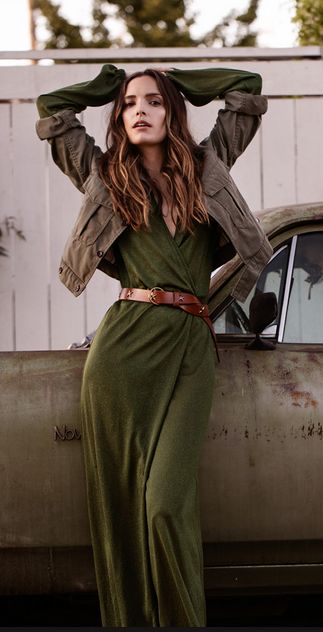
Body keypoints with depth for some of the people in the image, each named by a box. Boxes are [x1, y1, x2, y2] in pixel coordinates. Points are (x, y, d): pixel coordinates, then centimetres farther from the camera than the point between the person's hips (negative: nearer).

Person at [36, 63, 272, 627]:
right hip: (124, 347, 0)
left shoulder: (206, 168, 18)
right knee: (120, 498, -2)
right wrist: (114, 79, 24)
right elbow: (52, 108, 16)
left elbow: (247, 91, 21)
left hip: (190, 350, 0)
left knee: (167, 501, -13)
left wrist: (172, 78, 23)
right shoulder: (104, 174, 16)